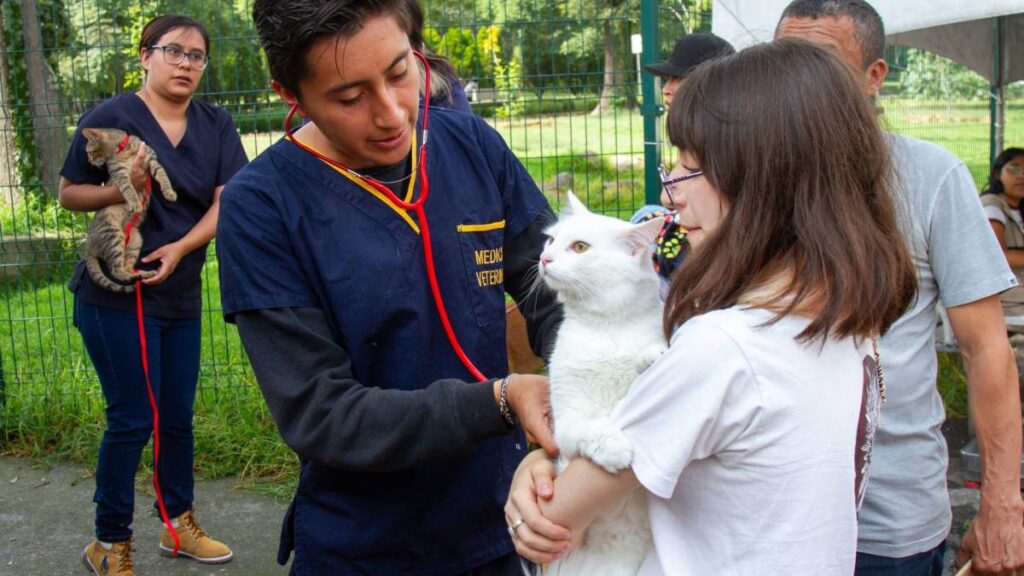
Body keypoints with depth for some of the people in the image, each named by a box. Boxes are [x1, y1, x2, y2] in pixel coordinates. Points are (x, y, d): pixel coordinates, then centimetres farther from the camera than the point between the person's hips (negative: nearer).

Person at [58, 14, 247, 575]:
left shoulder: (216, 124, 3)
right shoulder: (109, 117, -10)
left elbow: (226, 201, -4)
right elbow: (68, 194, -3)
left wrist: (180, 248, -18)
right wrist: (119, 189, -22)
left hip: (181, 295, 5)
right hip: (116, 295, -5)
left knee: (178, 415, 13)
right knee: (133, 418, 0)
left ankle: (179, 524, 30)